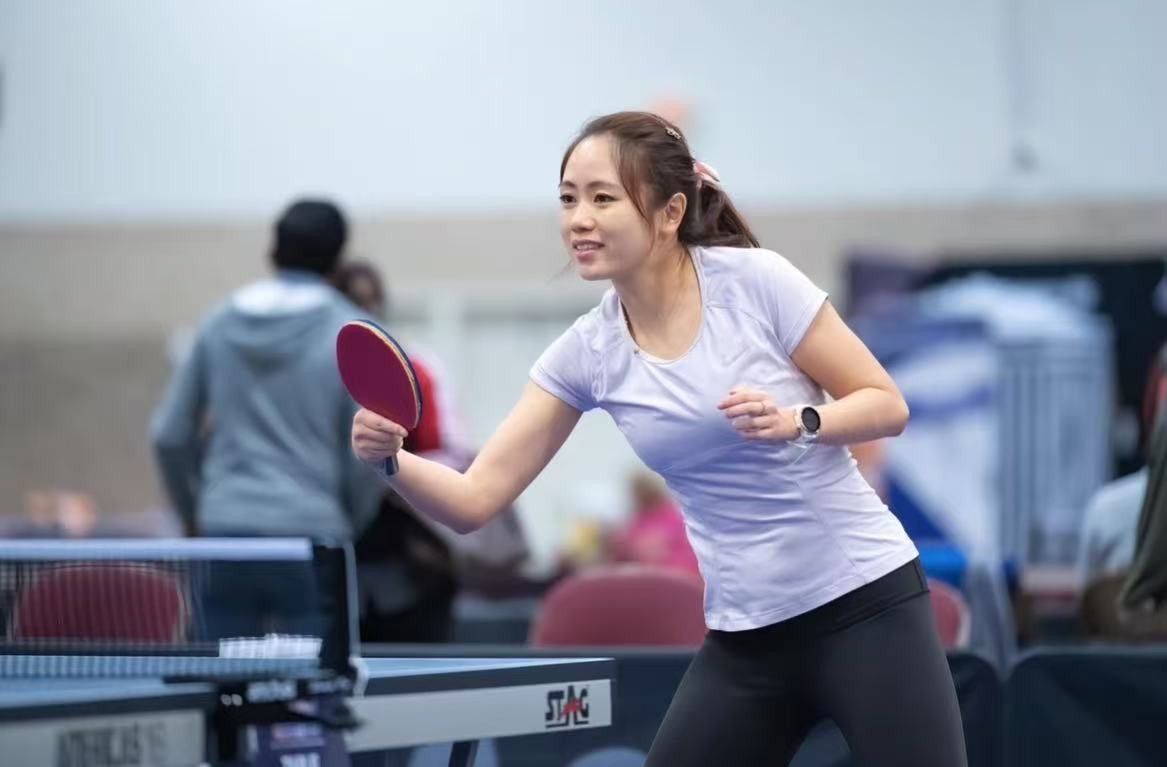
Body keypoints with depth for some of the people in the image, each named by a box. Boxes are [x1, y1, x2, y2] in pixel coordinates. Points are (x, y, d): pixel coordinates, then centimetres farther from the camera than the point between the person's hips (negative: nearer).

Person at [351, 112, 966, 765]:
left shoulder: (755, 280, -12)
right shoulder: (587, 352, -2)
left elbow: (888, 406, -6)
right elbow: (473, 500, -4)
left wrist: (797, 421, -25)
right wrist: (390, 455, -23)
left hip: (866, 604, -4)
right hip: (746, 636, 4)